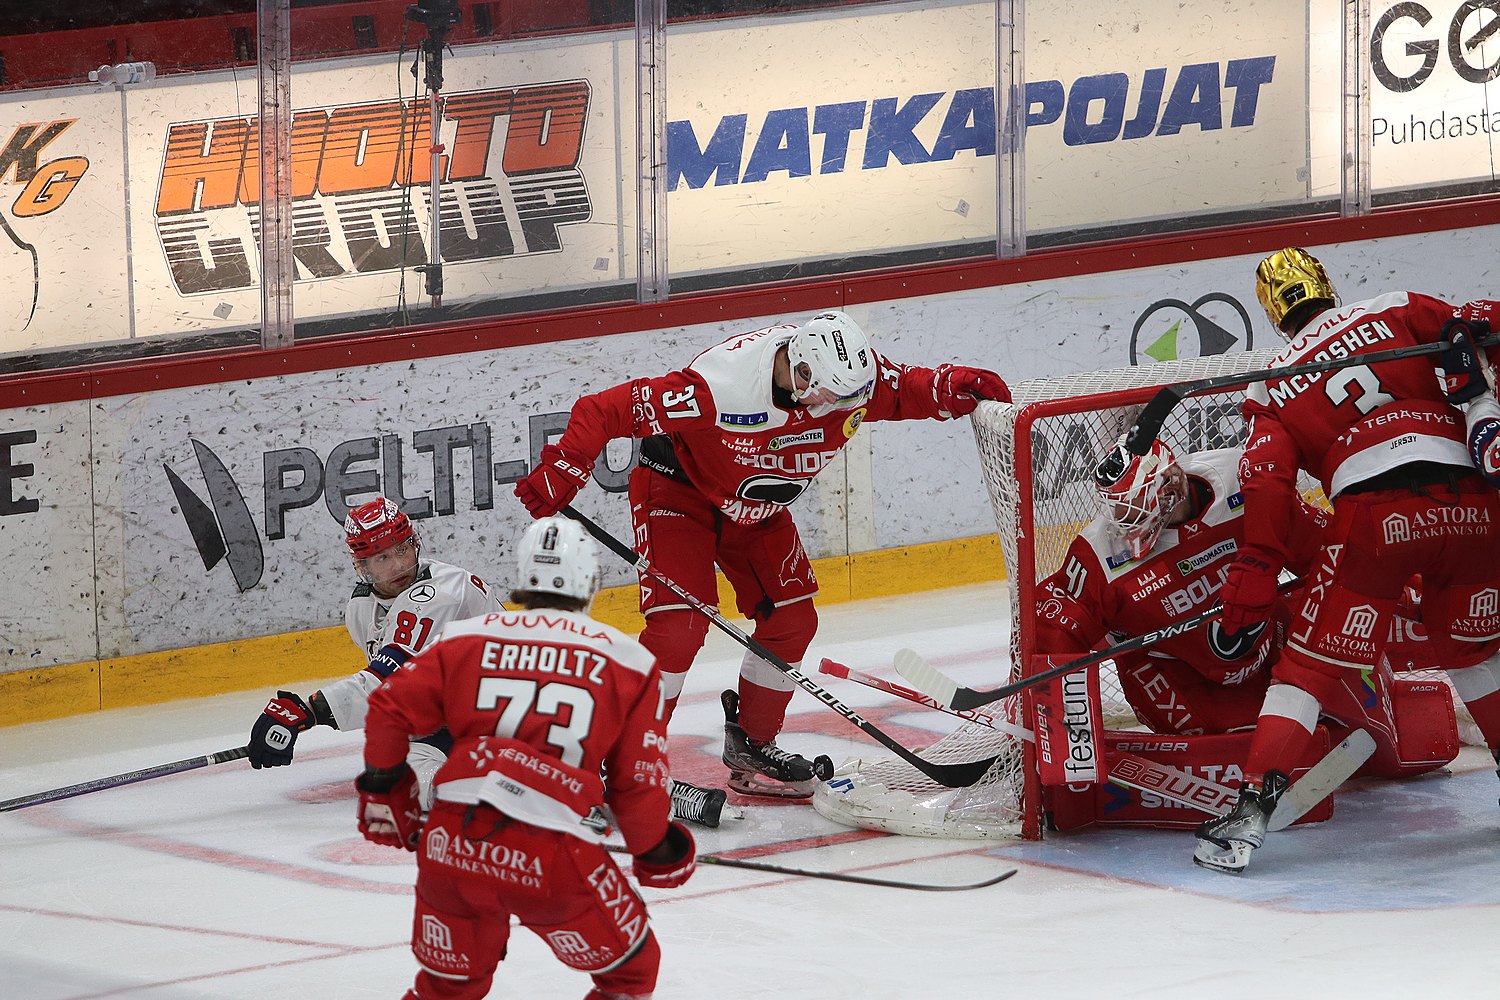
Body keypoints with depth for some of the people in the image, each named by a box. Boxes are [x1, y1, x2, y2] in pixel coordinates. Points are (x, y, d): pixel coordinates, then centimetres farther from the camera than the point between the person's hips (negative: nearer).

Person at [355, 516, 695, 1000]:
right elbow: (640, 782, 7)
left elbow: (390, 709, 10)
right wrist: (655, 853, 25)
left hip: (449, 846, 3)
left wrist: (384, 794, 27)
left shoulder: (469, 638, 13)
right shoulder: (628, 661, 7)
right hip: (556, 858, -3)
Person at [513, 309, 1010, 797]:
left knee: (792, 621, 5)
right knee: (678, 626, -19)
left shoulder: (843, 372, -21)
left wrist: (953, 386, -24)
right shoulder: (718, 388, -39)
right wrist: (562, 468, -36)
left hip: (756, 509, 7)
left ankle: (750, 744, 24)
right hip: (677, 492, -7)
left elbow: (903, 390, -4)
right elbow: (610, 408, -35)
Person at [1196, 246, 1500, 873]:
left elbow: (1267, 483, 5)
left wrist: (1253, 578, 6)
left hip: (1373, 516, -2)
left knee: (1310, 665, 5)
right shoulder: (1395, 311, 18)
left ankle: (1251, 810, -4)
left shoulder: (1273, 387, 15)